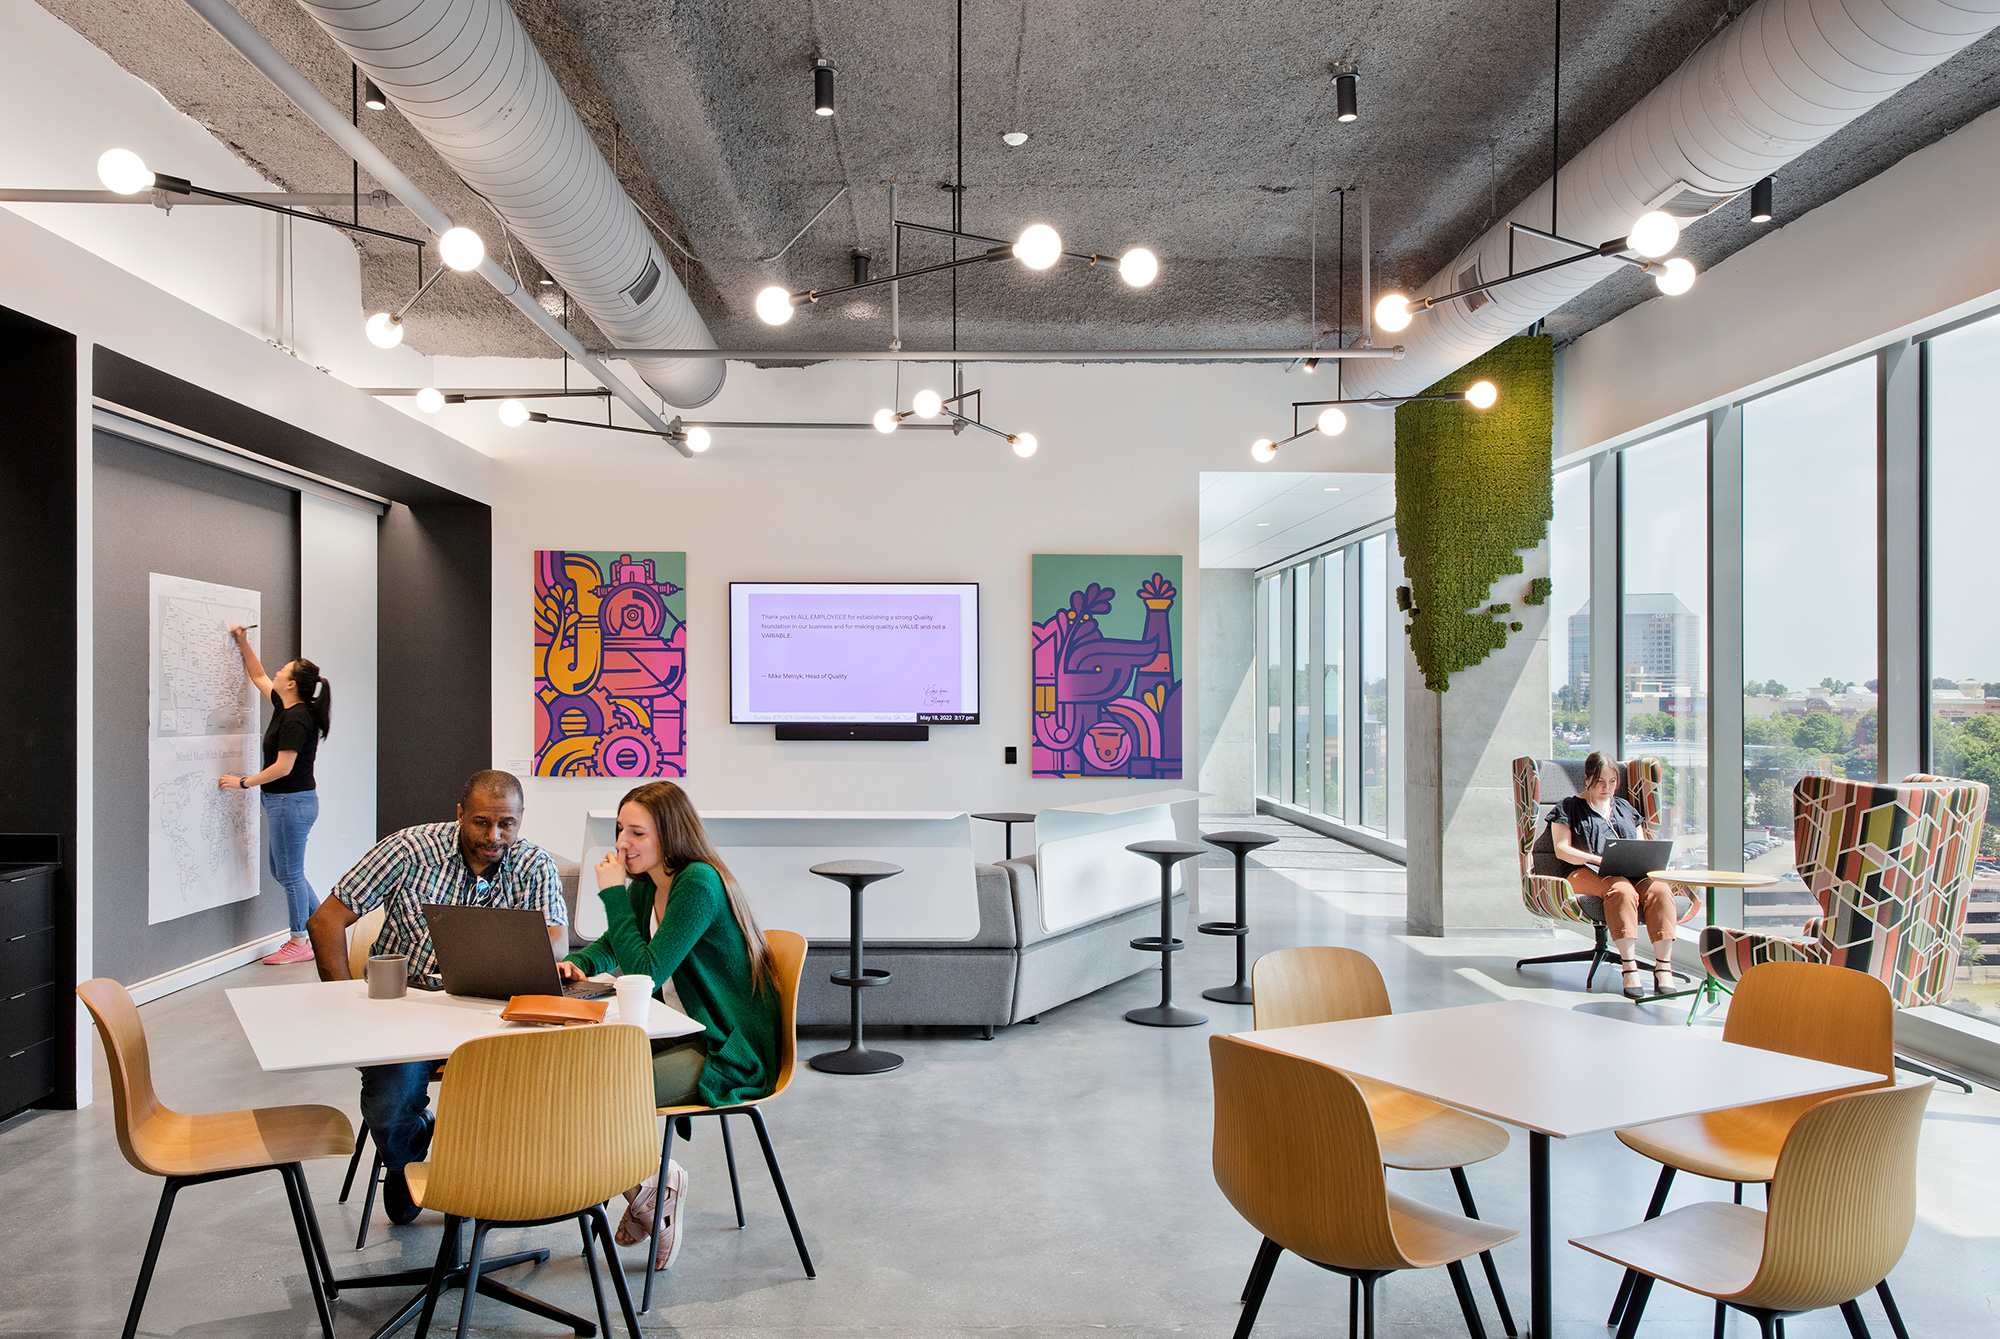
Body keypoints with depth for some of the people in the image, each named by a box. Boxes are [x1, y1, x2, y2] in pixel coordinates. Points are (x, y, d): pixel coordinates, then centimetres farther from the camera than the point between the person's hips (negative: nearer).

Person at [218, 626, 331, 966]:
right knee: (280, 870, 17)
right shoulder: (285, 707, 8)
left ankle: (300, 943, 10)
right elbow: (258, 676, 25)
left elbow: (283, 767, -21)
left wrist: (243, 782, -13)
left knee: (290, 874, -1)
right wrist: (242, 643, 20)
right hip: (283, 801, 10)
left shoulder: (296, 718, -19)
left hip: (292, 801, -10)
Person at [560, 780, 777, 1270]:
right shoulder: (645, 886, 9)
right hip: (682, 1036, 10)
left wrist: (614, 895, -17)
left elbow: (647, 971, -23)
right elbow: (610, 949, 22)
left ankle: (654, 1185, 5)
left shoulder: (700, 884, -20)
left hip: (729, 1052, -10)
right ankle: (646, 1181, 11)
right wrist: (575, 963, -2)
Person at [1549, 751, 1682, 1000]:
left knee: (1659, 889, -31)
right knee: (1621, 889, -39)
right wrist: (1598, 859, -13)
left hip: (1632, 872, 4)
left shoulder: (1625, 807, 29)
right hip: (1587, 873, -4)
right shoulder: (1569, 807, 14)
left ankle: (1663, 966, -33)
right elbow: (1561, 849, 2)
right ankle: (1629, 967, -42)